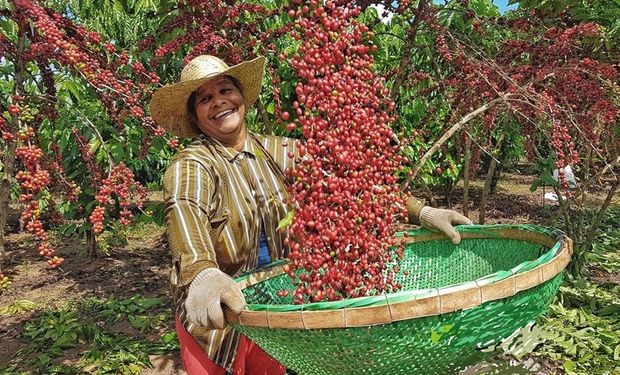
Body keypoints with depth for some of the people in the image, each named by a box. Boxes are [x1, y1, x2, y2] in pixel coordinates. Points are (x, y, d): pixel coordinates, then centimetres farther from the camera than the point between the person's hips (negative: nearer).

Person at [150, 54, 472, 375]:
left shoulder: (277, 152, -2)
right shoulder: (191, 165, -15)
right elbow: (185, 211, -35)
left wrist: (419, 211, -20)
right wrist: (202, 274, -56)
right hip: (213, 315, -3)